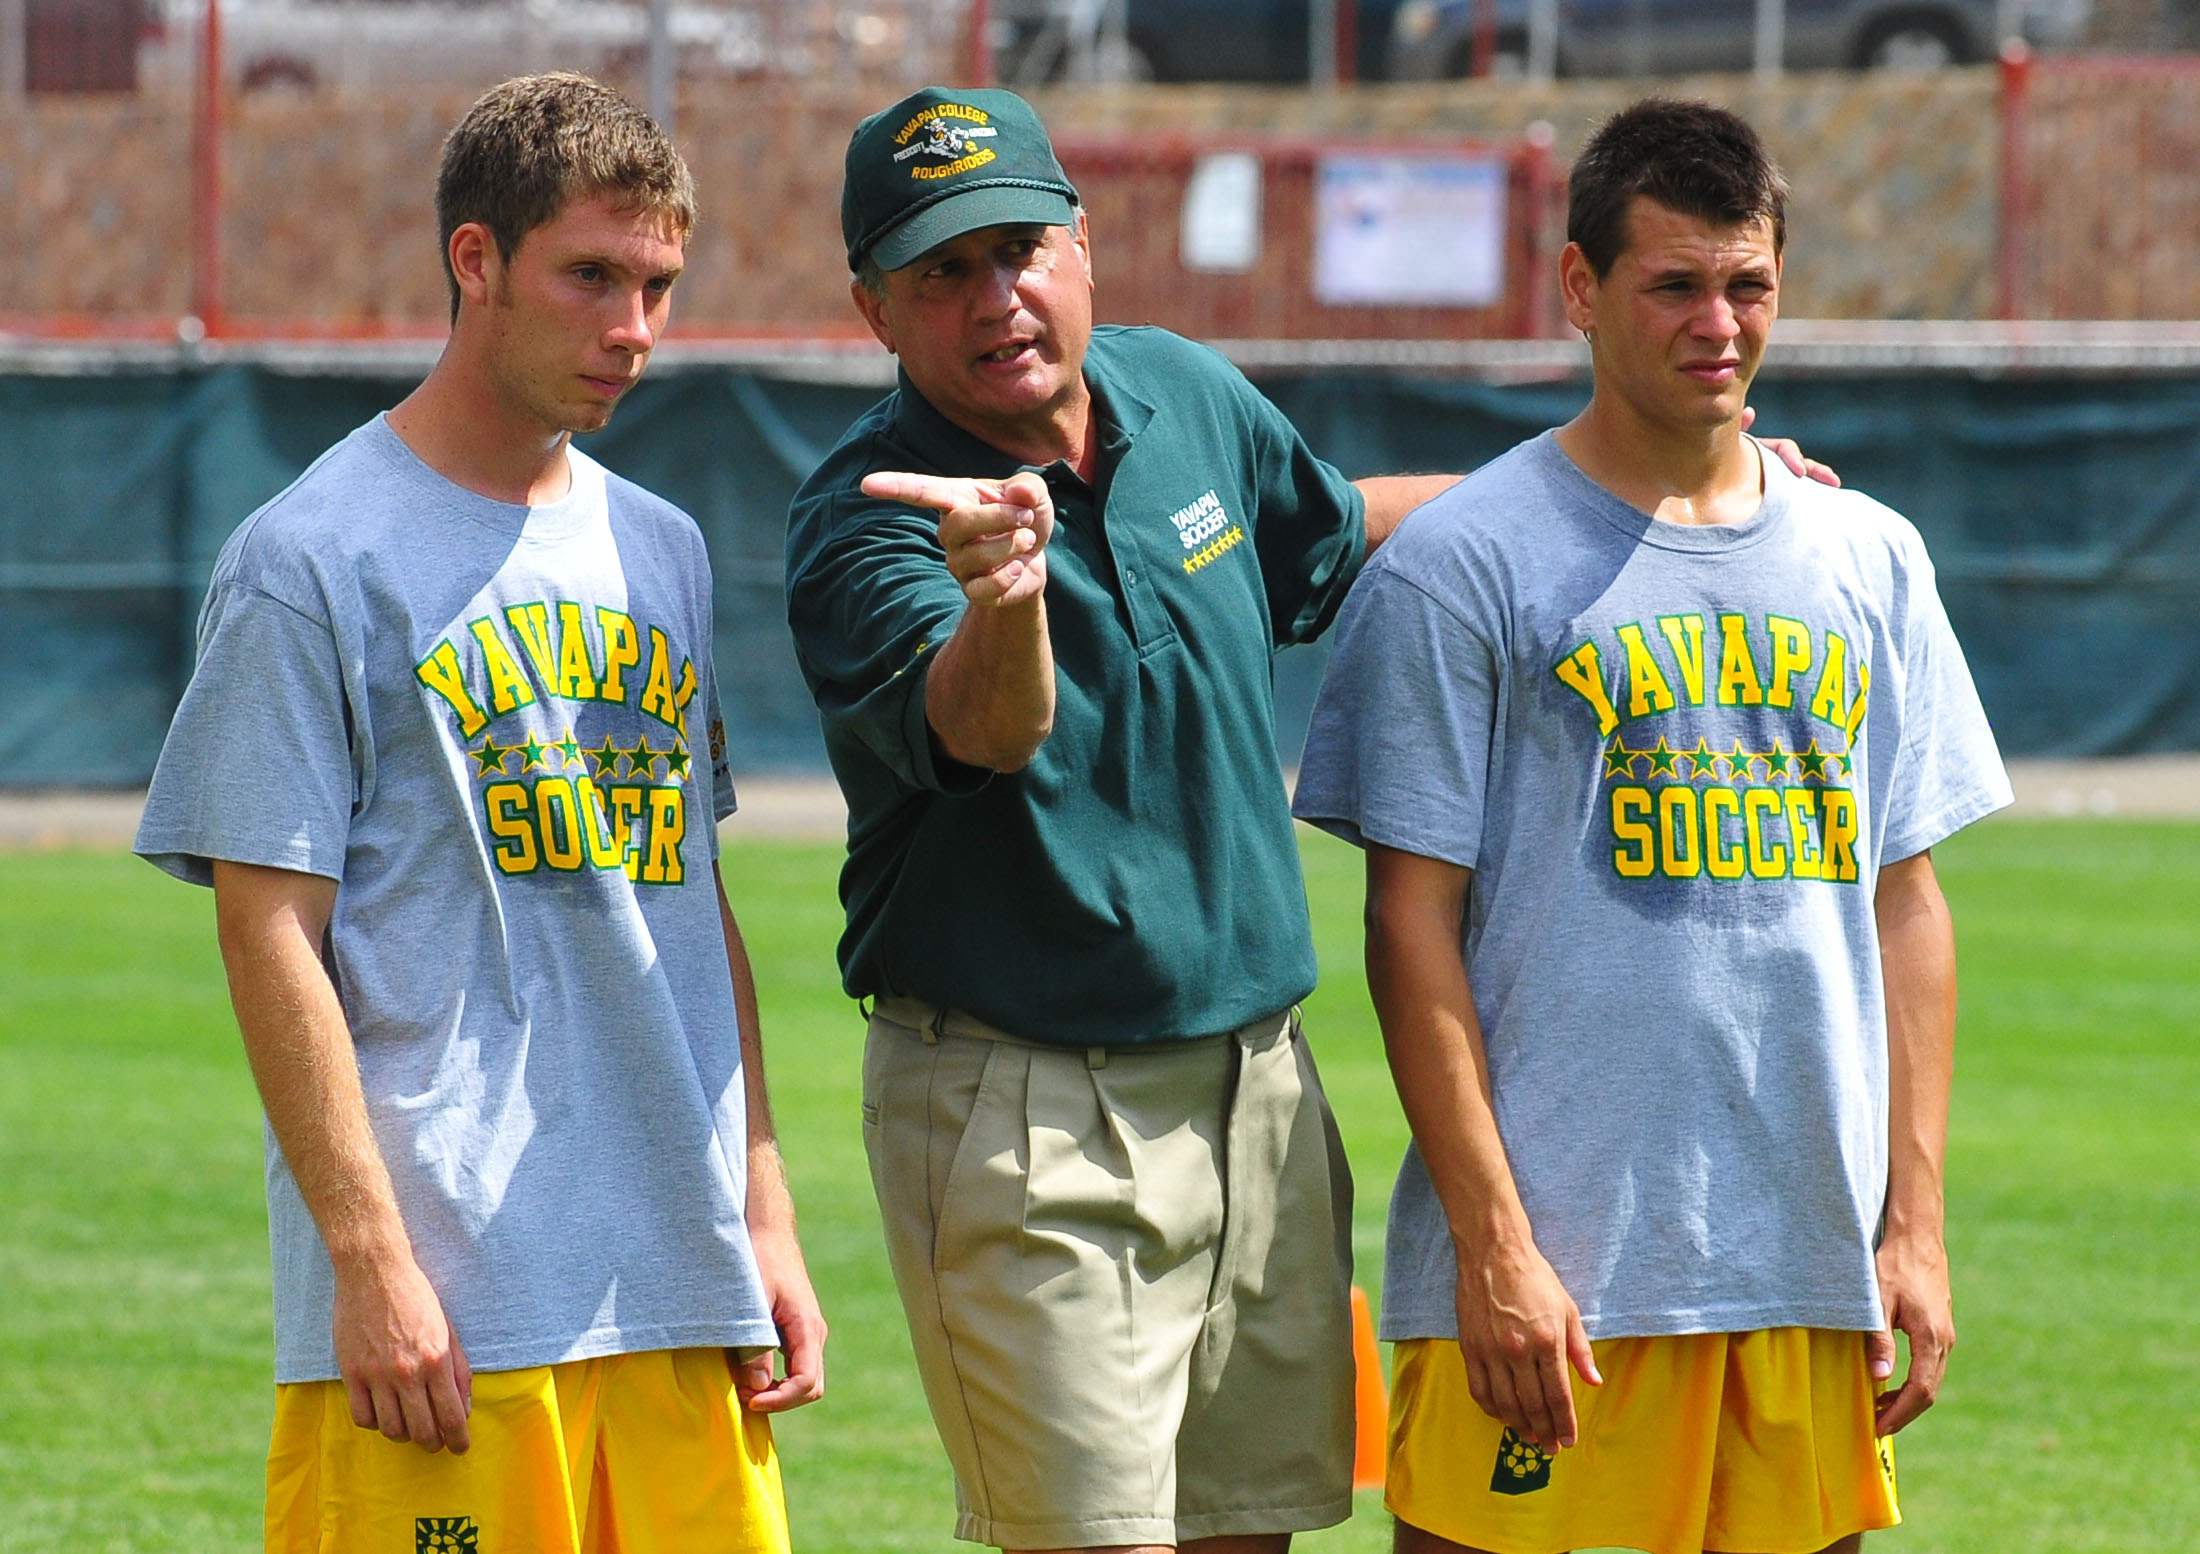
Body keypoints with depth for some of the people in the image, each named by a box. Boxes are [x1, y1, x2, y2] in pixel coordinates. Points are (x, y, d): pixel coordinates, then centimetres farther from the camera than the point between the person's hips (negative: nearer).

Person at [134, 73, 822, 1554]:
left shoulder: (660, 552, 16)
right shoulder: (311, 560, -4)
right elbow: (272, 931, -8)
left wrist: (764, 1211, 15)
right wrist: (370, 1256, -14)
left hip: (682, 1284, 6)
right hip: (445, 1297, -6)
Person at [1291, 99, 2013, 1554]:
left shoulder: (1869, 559, 13)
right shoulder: (1466, 560, -2)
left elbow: (1904, 902, 14)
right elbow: (1414, 924, -5)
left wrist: (1917, 1219, 7)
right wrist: (1495, 1244, -11)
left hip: (1812, 1265, 4)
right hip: (1554, 1254, -4)